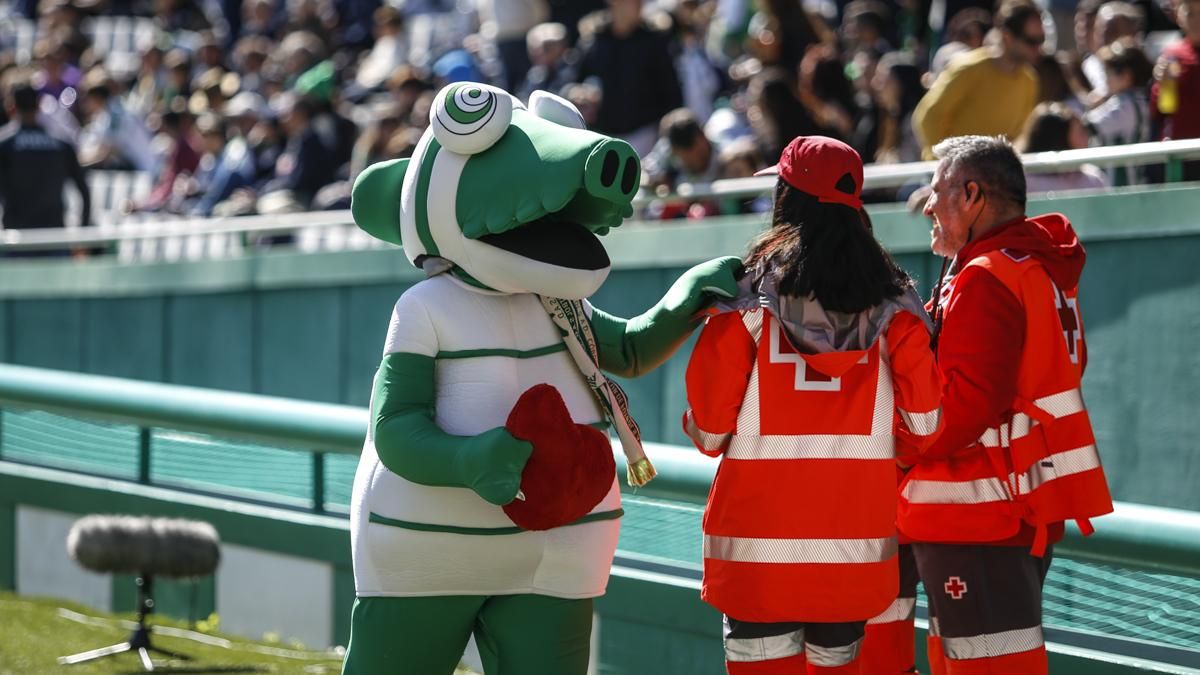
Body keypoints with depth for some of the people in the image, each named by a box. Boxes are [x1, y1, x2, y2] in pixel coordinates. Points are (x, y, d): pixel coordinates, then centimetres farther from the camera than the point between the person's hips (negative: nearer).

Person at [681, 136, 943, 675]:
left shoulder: (749, 293, -7)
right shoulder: (891, 300, 0)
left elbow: (708, 426, -6)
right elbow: (924, 422, -1)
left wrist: (708, 435, 17)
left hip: (760, 531, -3)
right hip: (858, 532, 3)